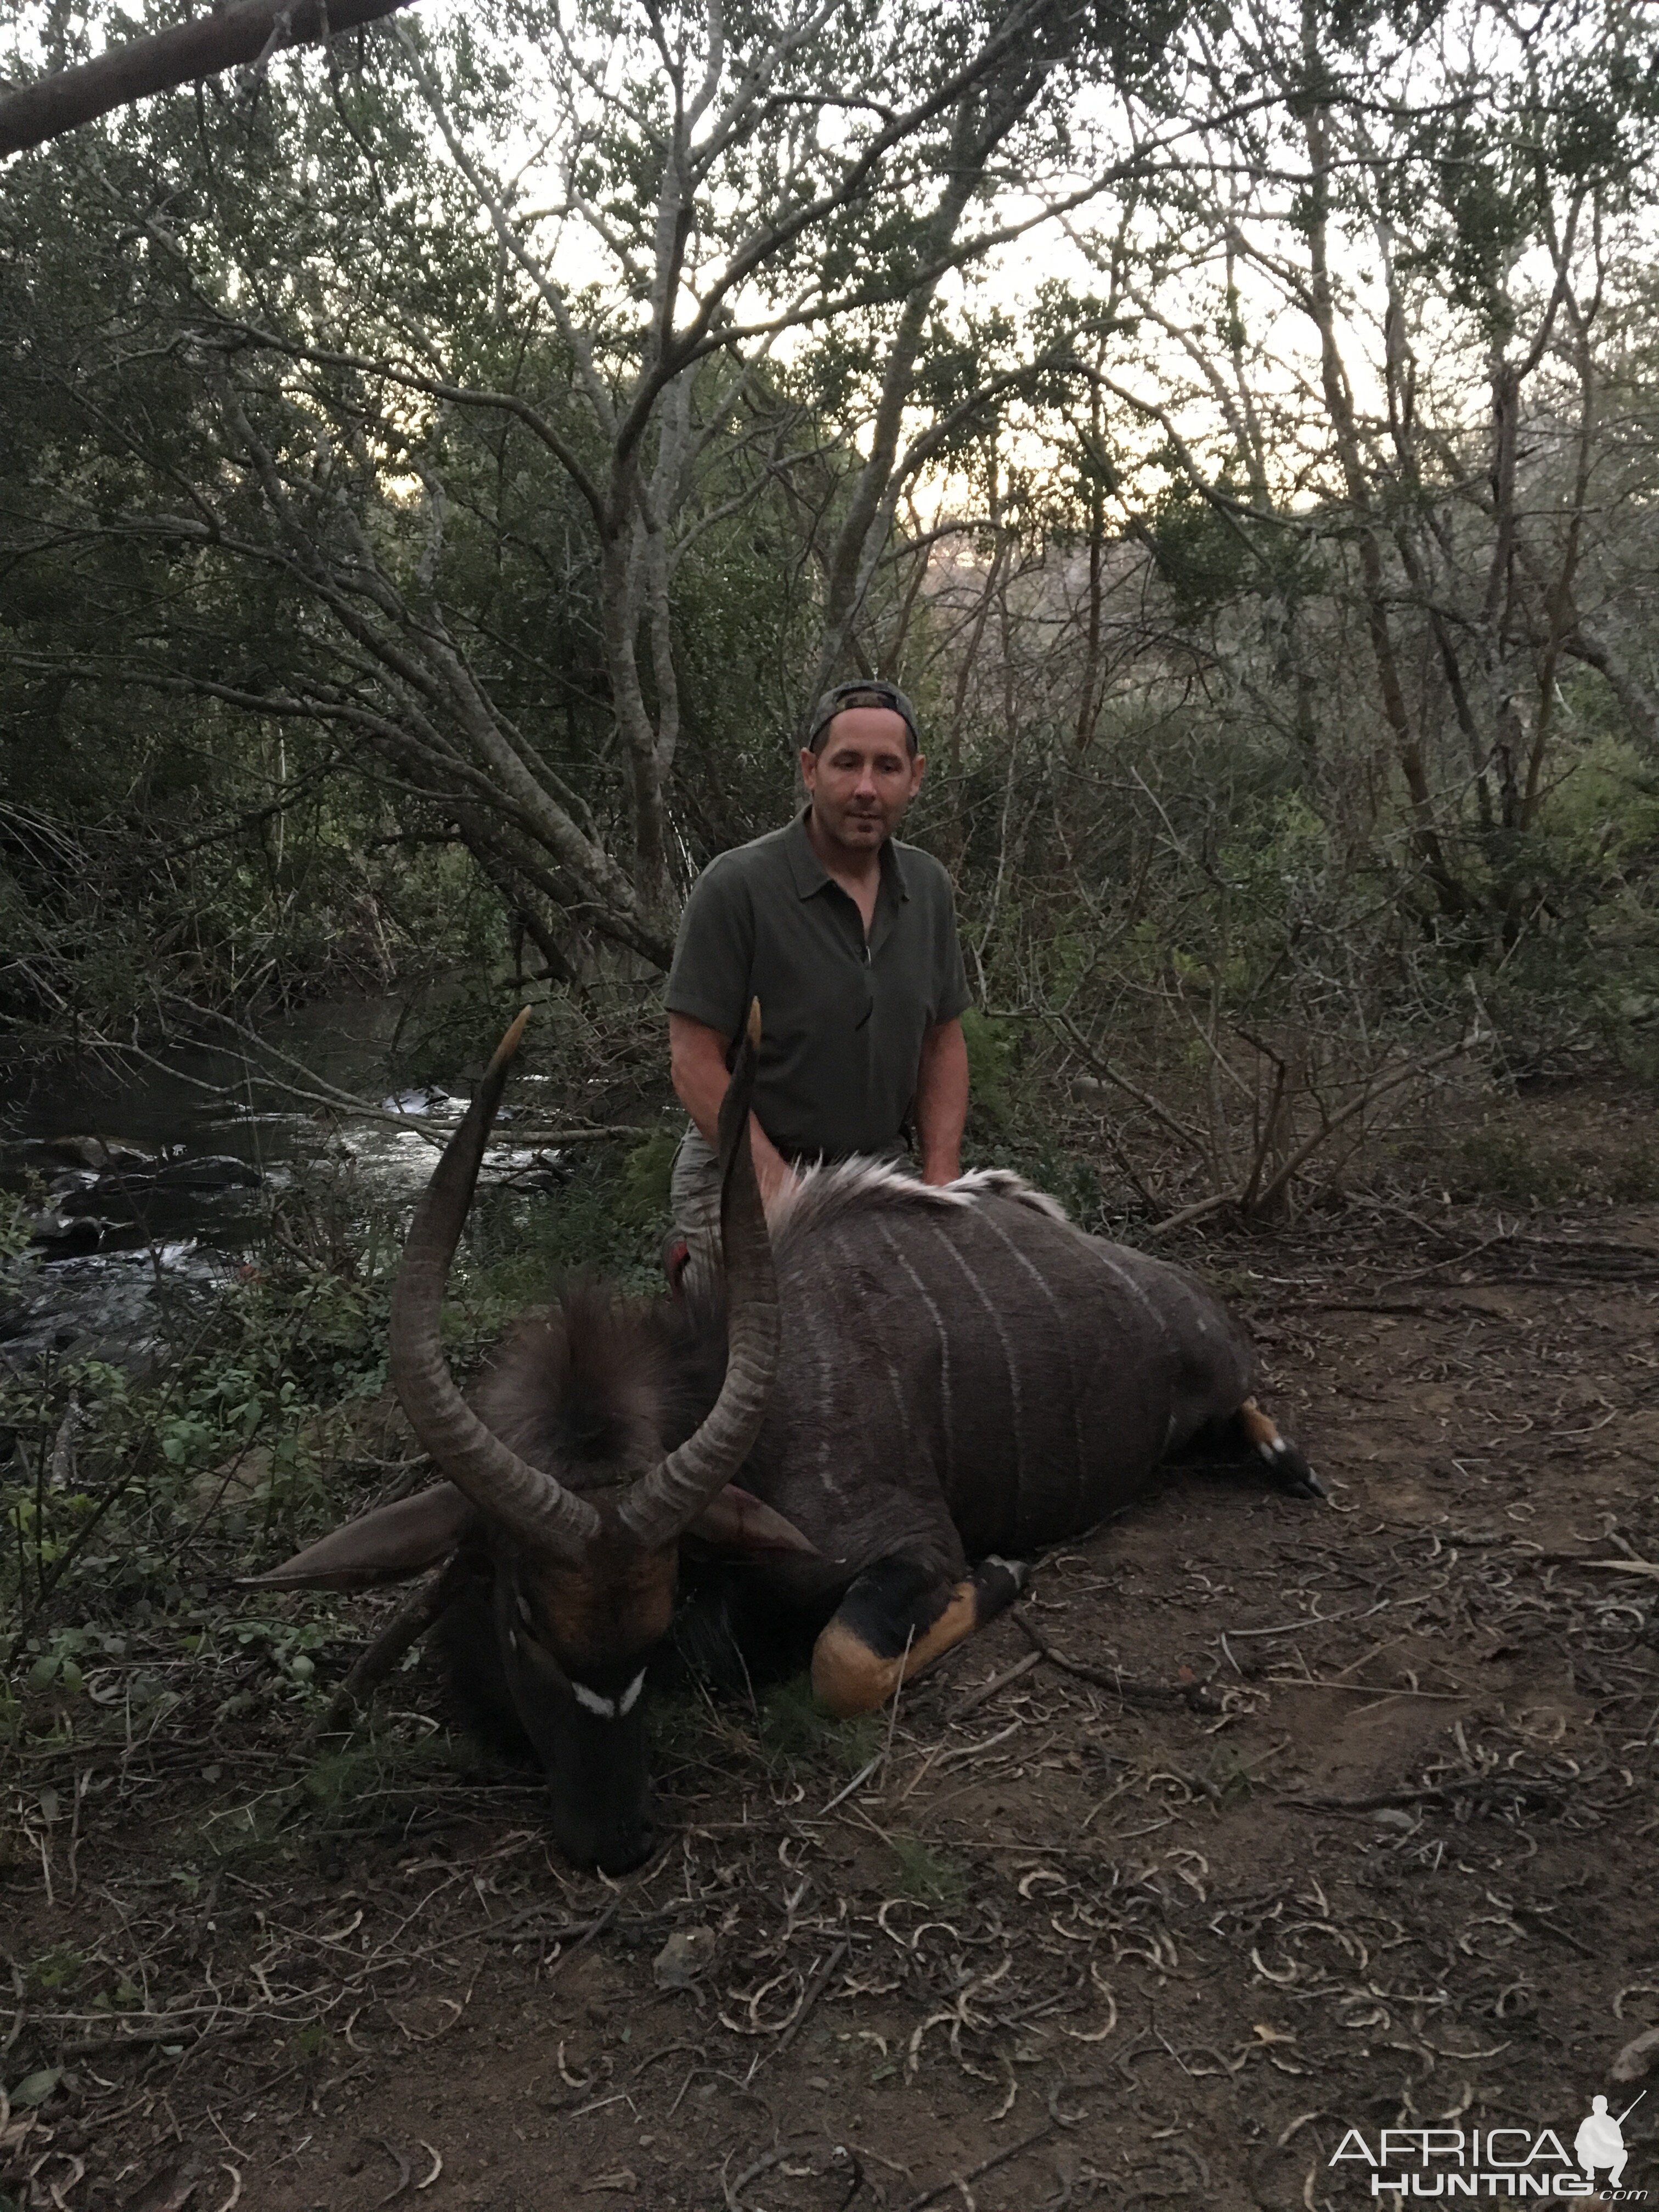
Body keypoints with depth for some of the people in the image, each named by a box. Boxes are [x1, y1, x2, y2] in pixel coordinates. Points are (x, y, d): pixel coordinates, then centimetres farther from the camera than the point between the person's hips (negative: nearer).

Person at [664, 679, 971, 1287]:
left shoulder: (928, 886, 6)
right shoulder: (736, 887, -12)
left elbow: (943, 1042, 12)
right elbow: (695, 1060, -12)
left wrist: (941, 1180, 1)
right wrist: (777, 1185, -19)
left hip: (882, 1172, 6)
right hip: (749, 1180, -5)